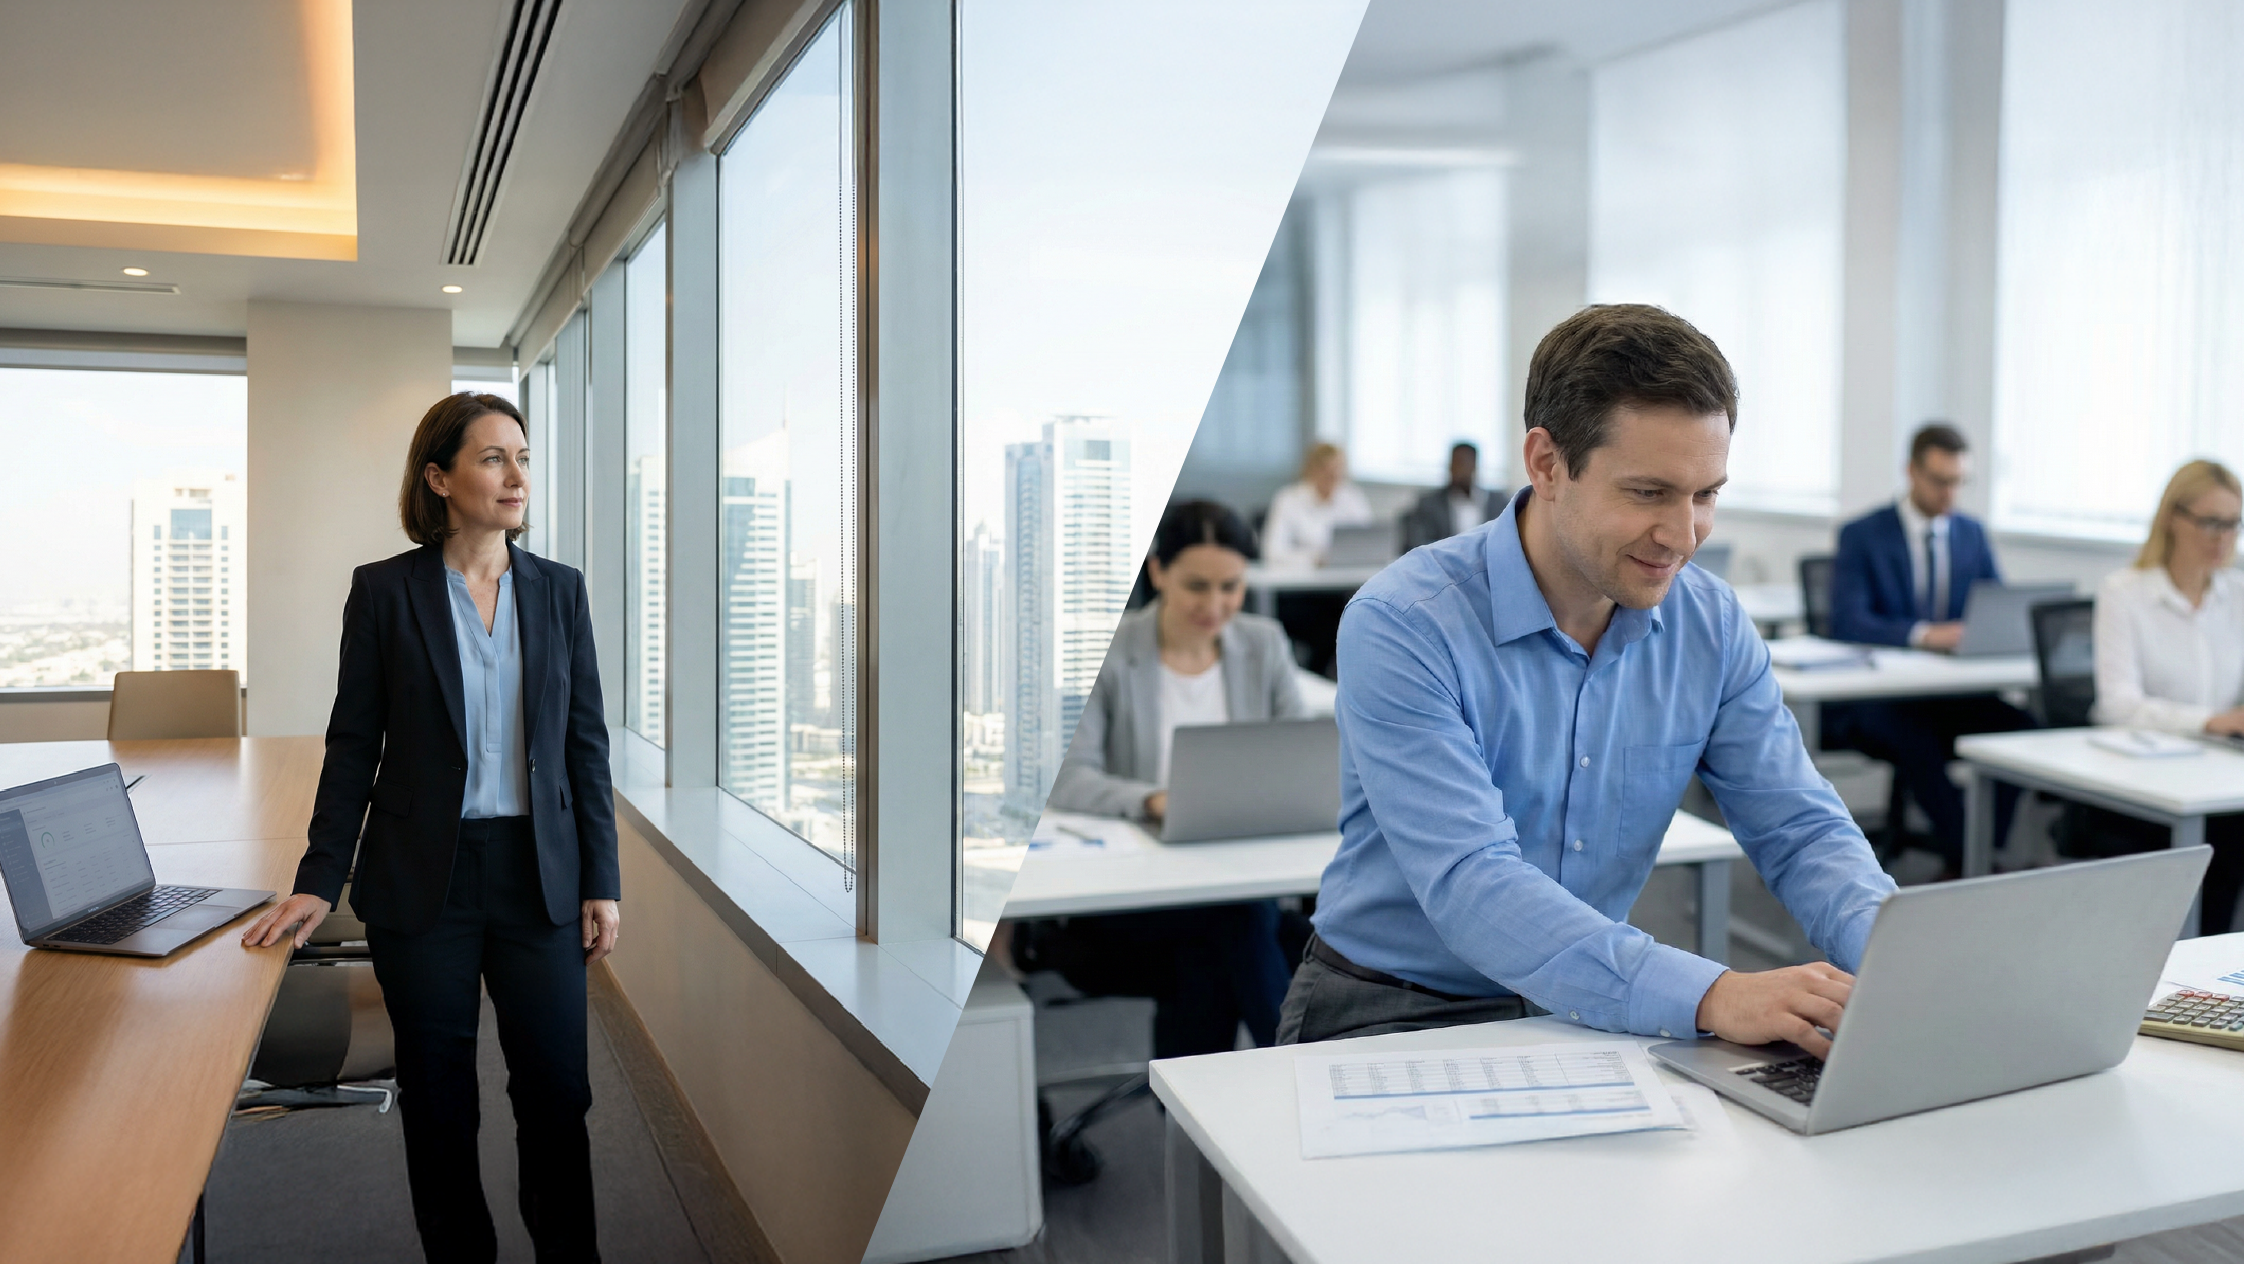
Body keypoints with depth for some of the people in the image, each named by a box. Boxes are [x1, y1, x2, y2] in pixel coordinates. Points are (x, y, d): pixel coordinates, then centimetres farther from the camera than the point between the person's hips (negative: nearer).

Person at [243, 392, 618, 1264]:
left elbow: (585, 743, 5)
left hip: (537, 873, 1)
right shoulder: (384, 591, -1)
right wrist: (319, 881, -2)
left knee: (555, 1090, 3)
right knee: (437, 1095, 10)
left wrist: (600, 882, 2)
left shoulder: (559, 591, 4)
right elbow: (354, 745, 2)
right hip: (421, 880, -1)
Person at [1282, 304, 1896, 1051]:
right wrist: (1709, 996, -40)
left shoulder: (1712, 625, -1)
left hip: (1588, 1011, 5)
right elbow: (1471, 889, -29)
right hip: (1396, 1015, -4)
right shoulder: (1402, 628, -21)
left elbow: (1802, 833, 0)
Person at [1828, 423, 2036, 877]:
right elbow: (1846, 621, -16)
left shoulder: (1972, 532, 14)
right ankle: (1967, 859, -22)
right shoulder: (1861, 535, -3)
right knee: (1916, 737, -36)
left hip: (1949, 691, 5)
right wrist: (1922, 634, -31)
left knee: (2016, 722, -26)